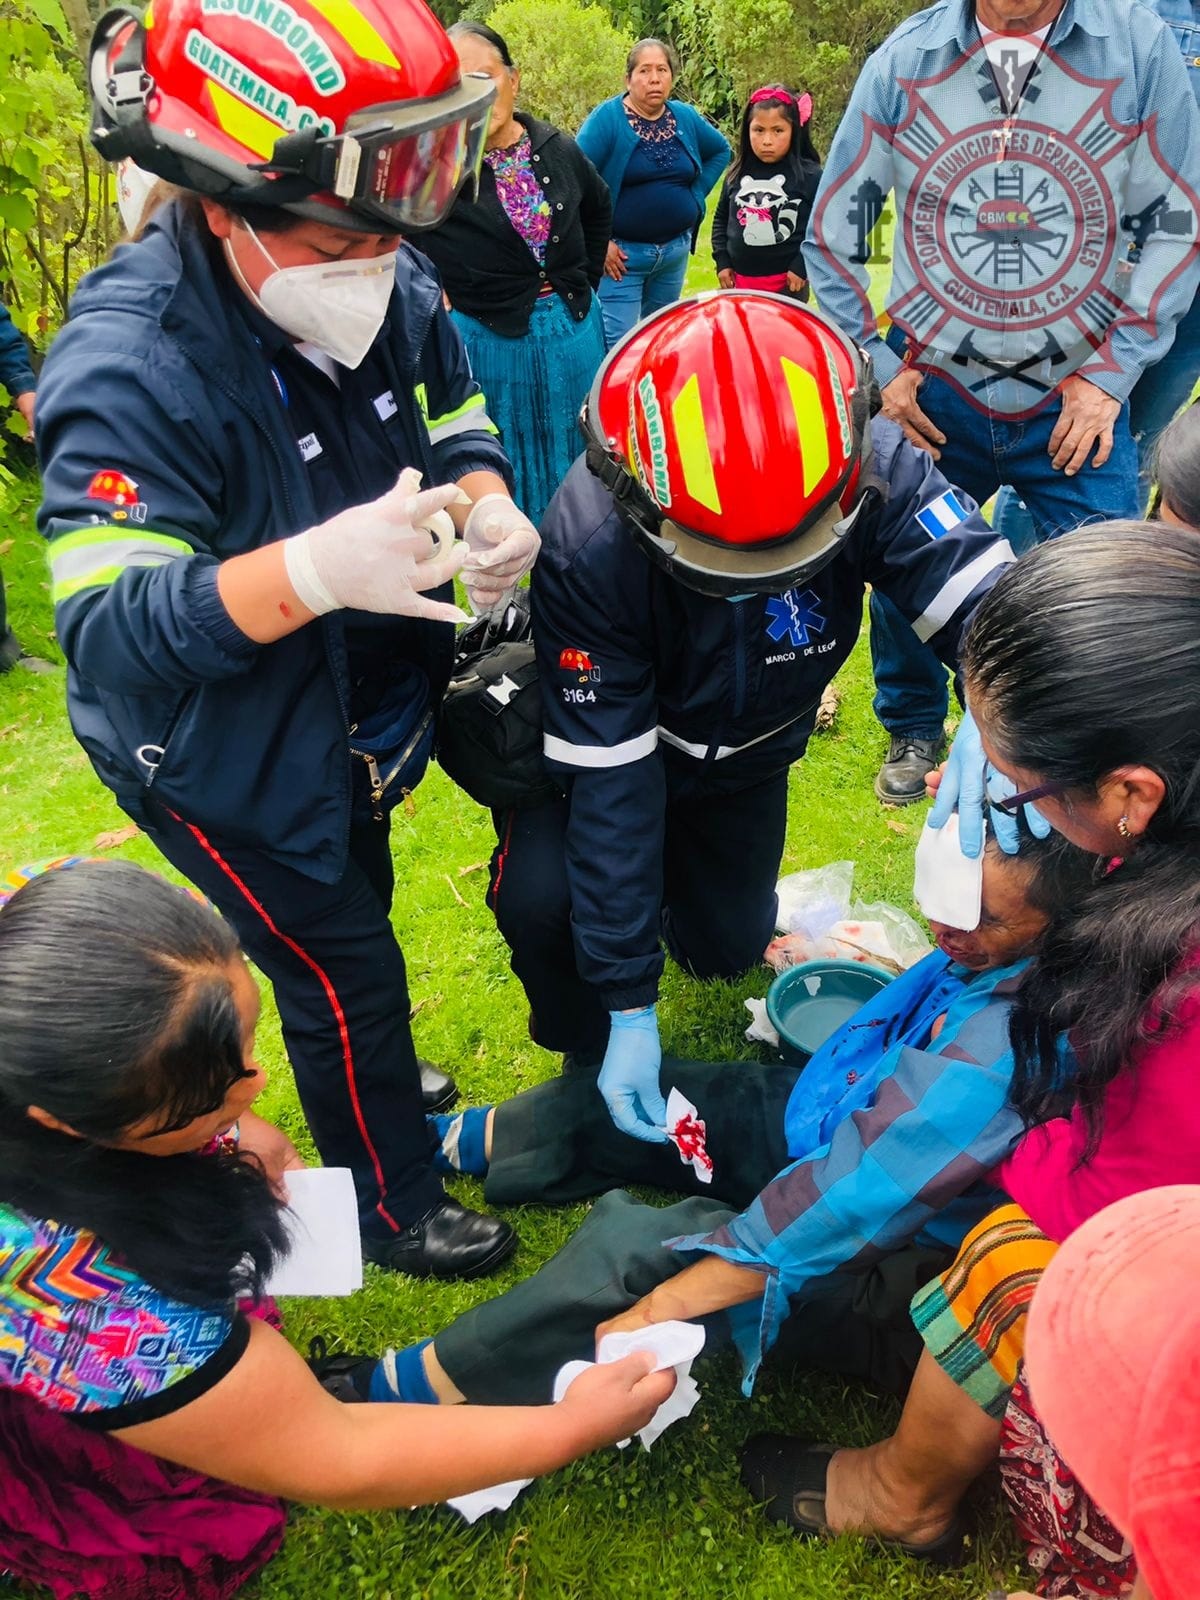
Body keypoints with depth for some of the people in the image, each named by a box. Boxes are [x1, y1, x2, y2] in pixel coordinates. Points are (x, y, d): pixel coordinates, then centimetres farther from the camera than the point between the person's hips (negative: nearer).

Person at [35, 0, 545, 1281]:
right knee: (346, 969, 6)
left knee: (350, 920, 28)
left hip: (344, 721, 7)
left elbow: (456, 421, 4)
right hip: (216, 760, -7)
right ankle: (393, 1211, 33)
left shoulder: (389, 291, -11)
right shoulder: (128, 368, -32)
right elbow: (107, 627, -36)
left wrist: (486, 506, -21)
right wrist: (311, 570, -53)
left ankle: (362, 1081, 60)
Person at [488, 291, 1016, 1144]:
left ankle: (678, 882, 44)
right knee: (540, 902, -26)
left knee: (727, 950, 8)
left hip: (748, 753, 3)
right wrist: (629, 1008, -30)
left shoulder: (873, 471, -32)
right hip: (603, 737, -2)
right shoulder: (589, 549, -37)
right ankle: (587, 1058, 8)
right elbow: (610, 778, -33)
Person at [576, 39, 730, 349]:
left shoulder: (685, 117, 5)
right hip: (621, 253, -5)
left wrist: (696, 195, 7)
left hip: (675, 251, 6)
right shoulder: (606, 119, -11)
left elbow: (721, 150, 21)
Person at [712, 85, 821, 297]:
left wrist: (802, 266, -12)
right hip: (740, 280, 4)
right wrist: (722, 261, 7)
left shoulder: (809, 175, -7)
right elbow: (721, 218, 16)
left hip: (788, 281, -4)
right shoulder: (737, 174, 6)